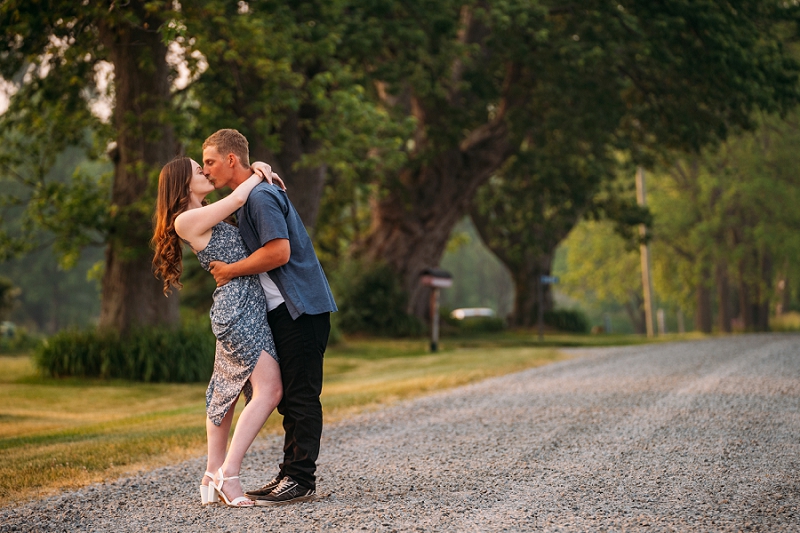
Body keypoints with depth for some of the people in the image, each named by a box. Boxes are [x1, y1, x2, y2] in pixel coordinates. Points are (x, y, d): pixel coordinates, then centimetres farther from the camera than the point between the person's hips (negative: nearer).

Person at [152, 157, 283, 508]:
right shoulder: (186, 220, -8)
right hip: (237, 305, -10)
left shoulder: (205, 219, 20)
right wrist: (259, 175, 5)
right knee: (269, 388, -16)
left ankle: (213, 478, 14)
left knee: (227, 392, 10)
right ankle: (228, 473, -16)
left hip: (248, 305, 10)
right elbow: (237, 198, -12)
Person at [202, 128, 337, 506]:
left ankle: (300, 480, -5)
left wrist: (229, 271, -15)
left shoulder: (261, 196, -14)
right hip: (285, 309, 11)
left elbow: (279, 251, -24)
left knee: (300, 396, -7)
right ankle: (292, 475, 18)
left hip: (300, 308, -11)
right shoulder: (250, 198, 19)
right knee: (290, 396, 13)